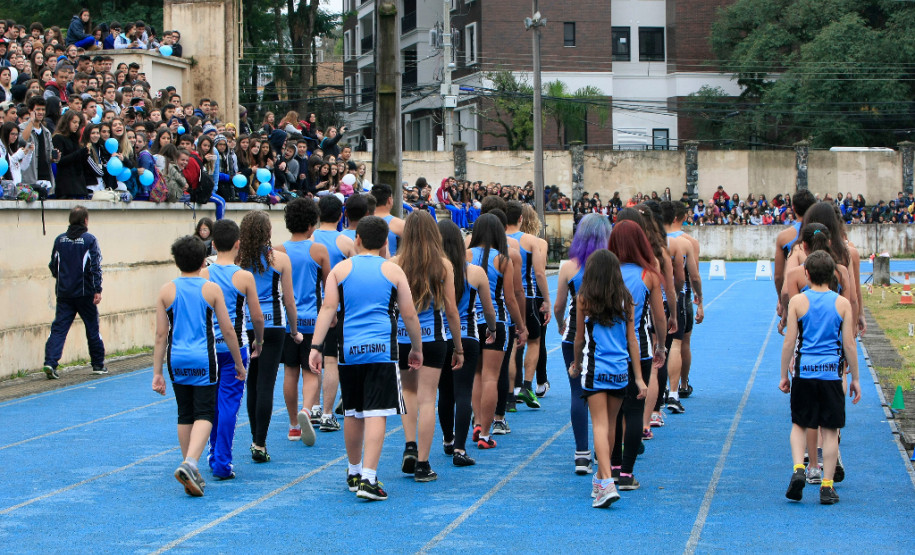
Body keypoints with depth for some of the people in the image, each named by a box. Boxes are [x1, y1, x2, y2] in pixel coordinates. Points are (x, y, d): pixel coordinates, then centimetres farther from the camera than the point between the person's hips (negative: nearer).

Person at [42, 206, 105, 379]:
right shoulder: (89, 240, -7)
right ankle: (98, 364, 21)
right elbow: (95, 267, -12)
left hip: (63, 293, 3)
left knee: (58, 328, 2)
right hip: (85, 293, -3)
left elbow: (53, 266, 10)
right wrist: (98, 290, -10)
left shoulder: (60, 240, 3)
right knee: (92, 328, 11)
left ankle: (50, 362, -15)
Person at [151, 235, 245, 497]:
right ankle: (190, 463, -24)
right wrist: (239, 363, 10)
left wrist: (157, 372, 6)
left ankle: (191, 474, 18)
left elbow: (161, 335, 2)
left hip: (177, 361, 3)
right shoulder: (211, 289, -3)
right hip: (203, 360, -3)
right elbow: (228, 330, -1)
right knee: (204, 414, -2)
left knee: (185, 415, 13)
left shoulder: (167, 291, 2)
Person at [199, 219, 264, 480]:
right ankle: (222, 462, -3)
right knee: (229, 402, 0)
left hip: (208, 345, 3)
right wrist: (259, 341, 14)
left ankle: (214, 456, 26)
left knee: (211, 402, 17)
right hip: (235, 346, -3)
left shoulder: (203, 275, -4)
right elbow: (256, 316, -4)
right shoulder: (244, 277, -9)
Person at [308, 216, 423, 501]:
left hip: (349, 350, 2)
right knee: (376, 413, -6)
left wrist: (316, 346, -3)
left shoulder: (341, 269, 7)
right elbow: (409, 315, 6)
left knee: (353, 413, 16)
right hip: (382, 349, -2)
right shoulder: (393, 271, 5)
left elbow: (327, 308, -1)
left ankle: (354, 472, 31)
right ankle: (368, 478, -15)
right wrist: (416, 348, 18)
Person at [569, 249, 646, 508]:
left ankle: (607, 484, -21)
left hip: (595, 368, -3)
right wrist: (639, 377, 7)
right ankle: (601, 477, 29)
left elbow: (579, 337, 4)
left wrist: (576, 365, 22)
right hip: (620, 370, 3)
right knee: (611, 424, 16)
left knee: (600, 425, -6)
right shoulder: (626, 300, 2)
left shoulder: (585, 299, -5)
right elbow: (631, 339, 3)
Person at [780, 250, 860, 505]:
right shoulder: (842, 304, 0)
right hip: (831, 373, 0)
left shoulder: (797, 301, -2)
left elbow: (789, 342, -2)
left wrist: (784, 375, 8)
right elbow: (849, 345, 0)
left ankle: (798, 468, -6)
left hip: (804, 371, 0)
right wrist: (855, 379, 9)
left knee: (799, 424, 15)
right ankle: (827, 486, 7)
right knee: (830, 430, 7)